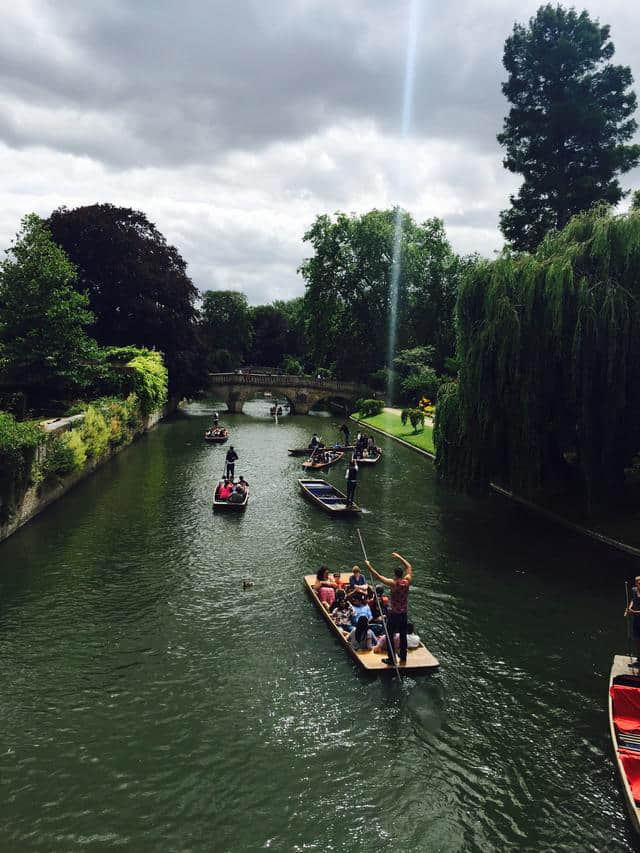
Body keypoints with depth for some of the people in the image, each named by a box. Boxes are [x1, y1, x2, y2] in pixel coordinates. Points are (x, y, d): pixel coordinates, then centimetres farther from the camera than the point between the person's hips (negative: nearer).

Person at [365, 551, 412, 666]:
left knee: (390, 636, 6)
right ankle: (403, 657, 27)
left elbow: (378, 576, -17)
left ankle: (392, 659, 8)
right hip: (404, 614, 6)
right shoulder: (407, 581, -7)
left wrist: (369, 566, -8)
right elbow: (409, 567, 10)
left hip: (393, 614, -5)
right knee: (403, 635, 17)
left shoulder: (393, 583, -20)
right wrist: (399, 557, 17)